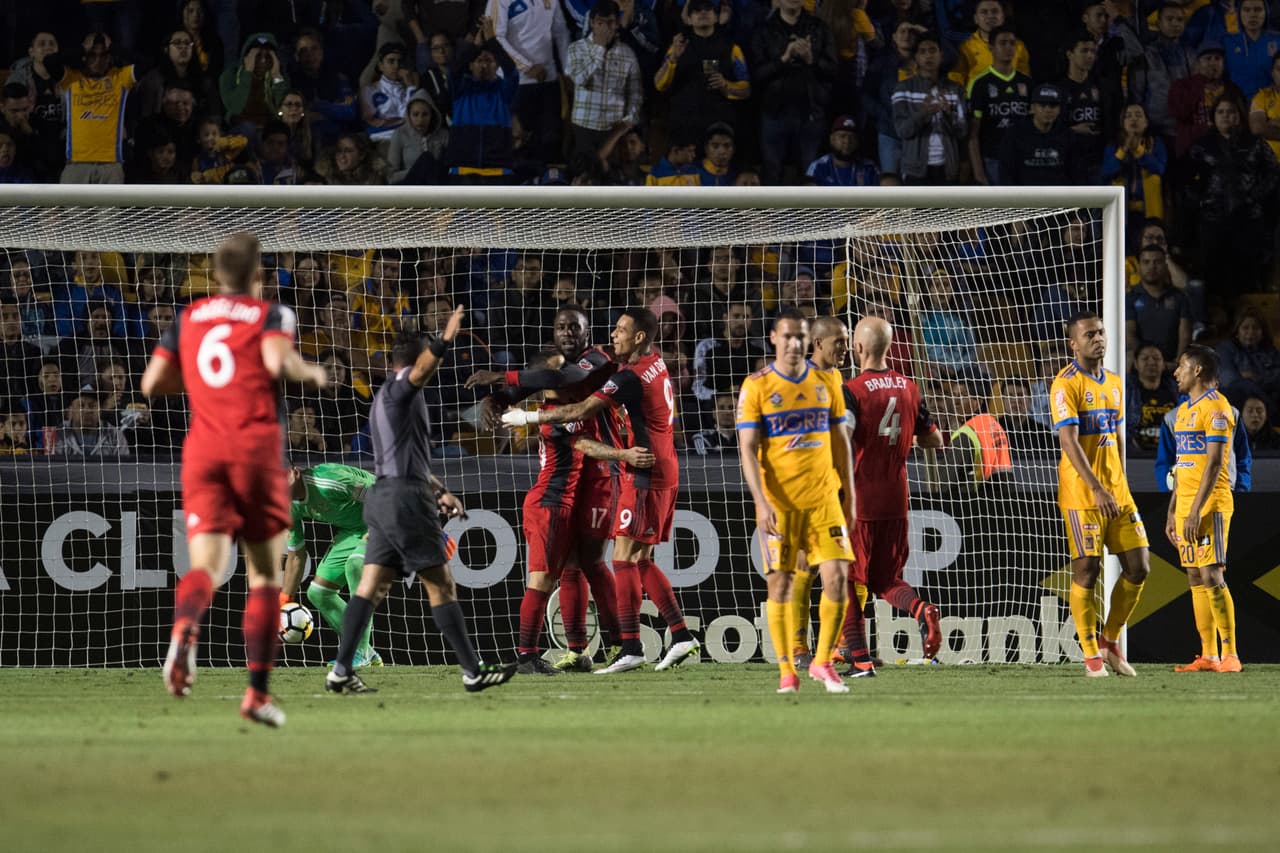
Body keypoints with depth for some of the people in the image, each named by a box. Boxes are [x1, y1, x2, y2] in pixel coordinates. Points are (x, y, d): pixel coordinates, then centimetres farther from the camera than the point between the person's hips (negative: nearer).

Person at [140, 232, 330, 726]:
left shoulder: (188, 319, 15)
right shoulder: (270, 315, 4)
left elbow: (153, 384, 11)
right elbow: (278, 362, -15)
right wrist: (312, 375, 5)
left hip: (203, 450, 2)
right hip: (257, 447, -2)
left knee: (205, 565, -9)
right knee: (265, 576, 9)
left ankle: (184, 629, -44)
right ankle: (257, 693, 4)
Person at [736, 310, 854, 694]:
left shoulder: (826, 382, 8)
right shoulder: (756, 386, -3)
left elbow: (840, 442, 15)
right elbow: (747, 449, -6)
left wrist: (849, 496, 12)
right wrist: (761, 501, -16)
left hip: (824, 499, 3)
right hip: (778, 501, -2)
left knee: (837, 576, -8)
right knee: (780, 583, -2)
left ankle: (822, 661, 7)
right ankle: (787, 672, 7)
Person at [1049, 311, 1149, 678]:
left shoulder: (1114, 383, 14)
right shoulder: (1066, 384, -10)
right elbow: (1069, 441, -18)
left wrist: (1119, 485, 17)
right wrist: (1097, 488, -25)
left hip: (1117, 493, 7)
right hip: (1081, 494, -7)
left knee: (1138, 567, 3)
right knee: (1086, 571, -5)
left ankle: (1110, 640, 18)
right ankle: (1091, 655, 3)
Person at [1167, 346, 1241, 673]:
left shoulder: (1216, 408, -10)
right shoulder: (1184, 410, 18)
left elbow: (1214, 463, -17)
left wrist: (1197, 511, -22)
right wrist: (1172, 513, 19)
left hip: (1210, 506, -9)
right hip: (1186, 507, 9)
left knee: (1212, 576, -13)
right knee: (1196, 579, 6)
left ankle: (1230, 655, -11)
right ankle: (1208, 656, 7)